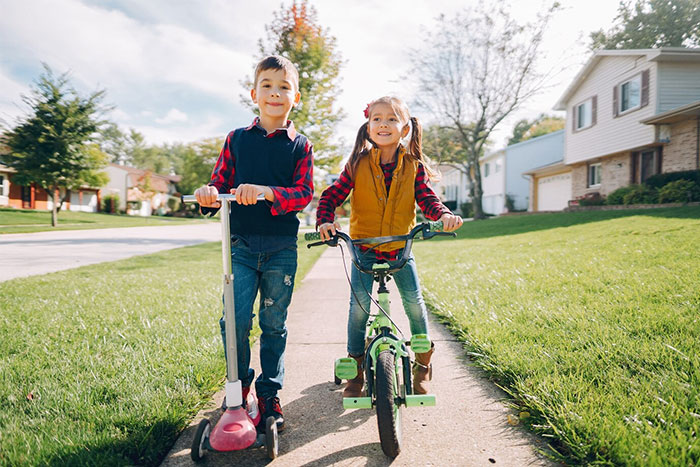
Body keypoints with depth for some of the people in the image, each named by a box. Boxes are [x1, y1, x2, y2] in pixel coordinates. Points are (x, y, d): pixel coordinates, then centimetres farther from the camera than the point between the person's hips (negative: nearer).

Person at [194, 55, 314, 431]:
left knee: (274, 324, 7)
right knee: (235, 320, -5)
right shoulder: (237, 140, 10)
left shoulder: (299, 146, 5)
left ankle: (269, 392, 24)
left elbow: (303, 194, -6)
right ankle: (239, 383, 21)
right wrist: (210, 194, -15)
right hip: (242, 244, 1)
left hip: (281, 248, 0)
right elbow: (220, 182, 9)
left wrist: (267, 192, -23)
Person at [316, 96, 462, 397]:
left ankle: (423, 363, 20)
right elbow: (332, 195, -4)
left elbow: (425, 198, -5)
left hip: (400, 247, 1)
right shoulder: (358, 164, -4)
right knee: (359, 304, -7)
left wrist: (443, 214, -26)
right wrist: (325, 221, -23)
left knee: (414, 301, -3)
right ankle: (356, 366, 11)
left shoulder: (413, 165, 0)